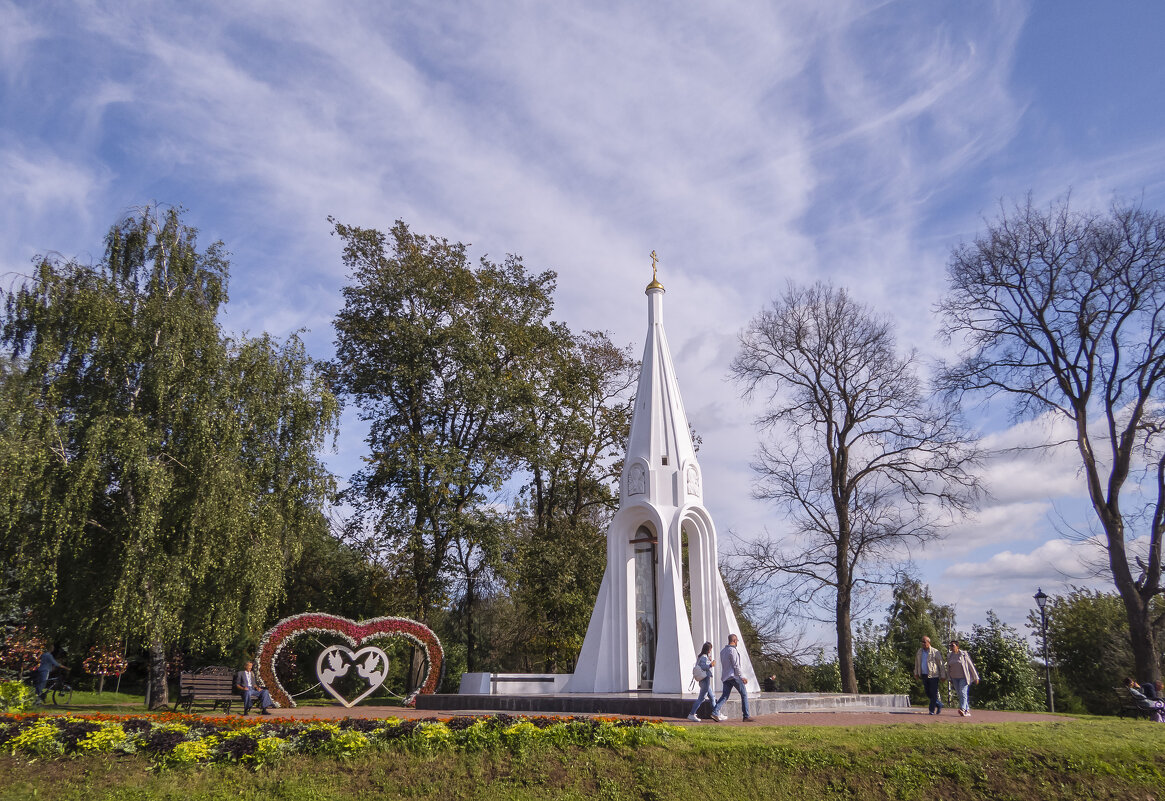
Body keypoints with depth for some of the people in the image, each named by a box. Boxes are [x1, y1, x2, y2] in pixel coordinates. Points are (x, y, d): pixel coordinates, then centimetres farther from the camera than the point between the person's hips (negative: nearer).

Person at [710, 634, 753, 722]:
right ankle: (746, 716, 6)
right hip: (734, 676, -7)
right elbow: (736, 665, -17)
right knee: (744, 694, 5)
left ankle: (715, 712, -13)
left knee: (724, 696, 4)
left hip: (725, 677, 8)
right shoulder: (732, 650, -13)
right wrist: (742, 676, -11)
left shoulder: (723, 650, 14)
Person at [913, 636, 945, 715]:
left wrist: (942, 676, -5)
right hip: (924, 675, 6)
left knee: (933, 693, -4)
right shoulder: (919, 652, 10)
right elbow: (917, 663, 20)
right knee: (928, 693, 9)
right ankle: (939, 704, 30)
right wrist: (916, 673, 18)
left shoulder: (935, 652, -7)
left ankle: (931, 710, 4)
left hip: (933, 675, -5)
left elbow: (941, 664, -4)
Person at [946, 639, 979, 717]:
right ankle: (967, 711, 13)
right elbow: (948, 668, 14)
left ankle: (963, 709, -30)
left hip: (964, 677, -5)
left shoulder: (964, 654, -8)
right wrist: (950, 679, 16)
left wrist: (976, 678, -3)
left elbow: (971, 665, -4)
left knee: (963, 692, -18)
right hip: (955, 678, 5)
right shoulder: (949, 656, 5)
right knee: (960, 695, 5)